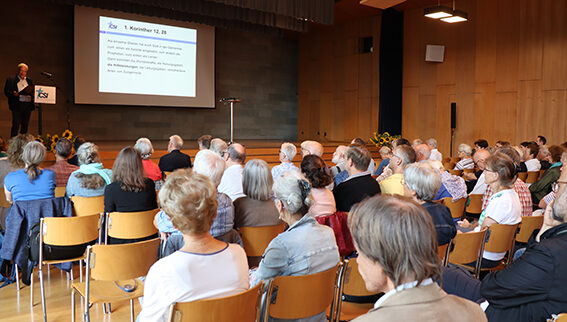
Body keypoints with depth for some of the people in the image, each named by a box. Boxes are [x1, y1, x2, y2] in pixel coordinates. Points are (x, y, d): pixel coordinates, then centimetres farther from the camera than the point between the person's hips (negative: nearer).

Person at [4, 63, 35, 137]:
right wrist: (13, 94, -20)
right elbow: (6, 92, 1)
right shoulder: (11, 80, 6)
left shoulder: (29, 81, 18)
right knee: (16, 125, -8)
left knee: (25, 125, 6)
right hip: (17, 105, -4)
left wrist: (31, 95, -4)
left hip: (28, 106, 4)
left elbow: (33, 93, 19)